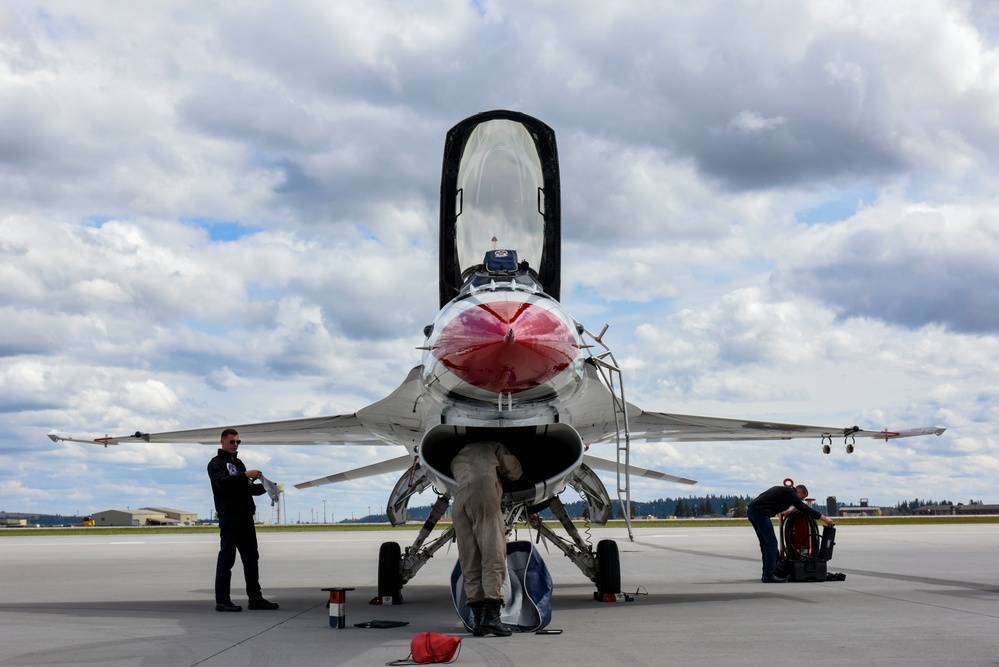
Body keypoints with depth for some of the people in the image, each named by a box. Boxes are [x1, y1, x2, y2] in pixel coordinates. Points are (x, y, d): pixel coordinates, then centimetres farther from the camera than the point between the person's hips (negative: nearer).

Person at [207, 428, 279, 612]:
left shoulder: (238, 463, 23)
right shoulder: (216, 463, -1)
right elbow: (222, 482, -21)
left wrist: (265, 486, 6)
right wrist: (245, 475, -29)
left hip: (245, 515, 8)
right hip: (229, 515, -8)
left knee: (251, 557, 8)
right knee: (227, 557, -6)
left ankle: (255, 598, 13)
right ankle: (222, 601, -4)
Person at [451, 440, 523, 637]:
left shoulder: (456, 460, 38)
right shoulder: (491, 445, 28)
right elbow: (515, 472, 27)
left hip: (459, 499, 4)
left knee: (470, 563, 4)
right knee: (493, 556, -10)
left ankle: (478, 620, -3)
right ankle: (491, 616, -22)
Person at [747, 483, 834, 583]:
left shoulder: (782, 489, 27)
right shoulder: (790, 492, 0)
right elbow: (804, 508, -7)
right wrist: (824, 518, -5)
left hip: (751, 510, 10)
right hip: (759, 512, -10)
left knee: (765, 543, 16)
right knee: (771, 542, -7)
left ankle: (767, 574, 18)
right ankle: (769, 576, -9)